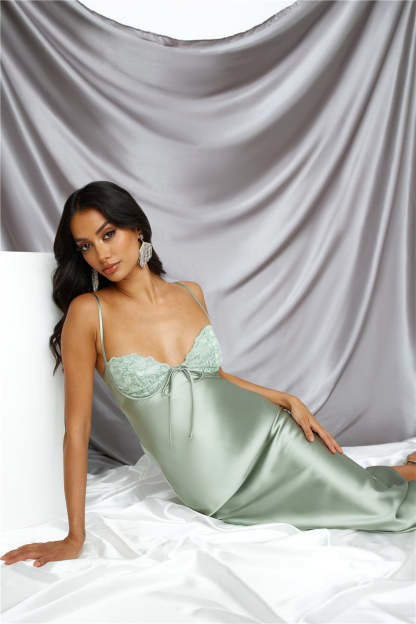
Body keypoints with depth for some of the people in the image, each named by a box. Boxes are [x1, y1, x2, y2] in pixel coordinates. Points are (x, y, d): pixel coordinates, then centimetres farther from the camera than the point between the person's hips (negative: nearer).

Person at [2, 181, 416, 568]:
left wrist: (289, 400, 2)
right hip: (217, 493, -3)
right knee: (375, 506, 1)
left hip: (262, 430, 3)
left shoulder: (191, 294, -1)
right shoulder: (89, 312, -14)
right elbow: (77, 429, -12)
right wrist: (74, 537, -10)